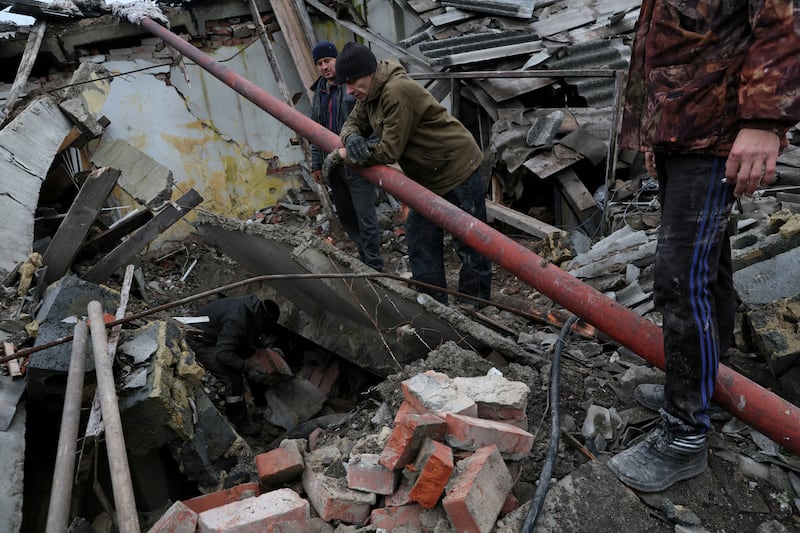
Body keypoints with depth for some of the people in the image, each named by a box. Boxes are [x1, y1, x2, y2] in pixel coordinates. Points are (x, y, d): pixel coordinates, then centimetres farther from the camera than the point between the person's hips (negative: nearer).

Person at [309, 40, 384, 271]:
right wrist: (316, 164, 18)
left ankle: (373, 267, 3)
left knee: (365, 216, -5)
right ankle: (365, 257, 27)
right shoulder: (319, 93, 17)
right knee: (345, 215, 13)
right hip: (332, 164, 8)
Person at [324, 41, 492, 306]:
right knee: (419, 236, 11)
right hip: (429, 176, 10)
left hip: (457, 169, -10)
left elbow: (389, 150, -25)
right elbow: (354, 122, 11)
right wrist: (351, 138, -15)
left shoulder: (397, 92, -25)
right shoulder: (369, 92, 4)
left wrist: (344, 154, -14)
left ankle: (473, 303, 9)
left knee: (469, 242, -2)